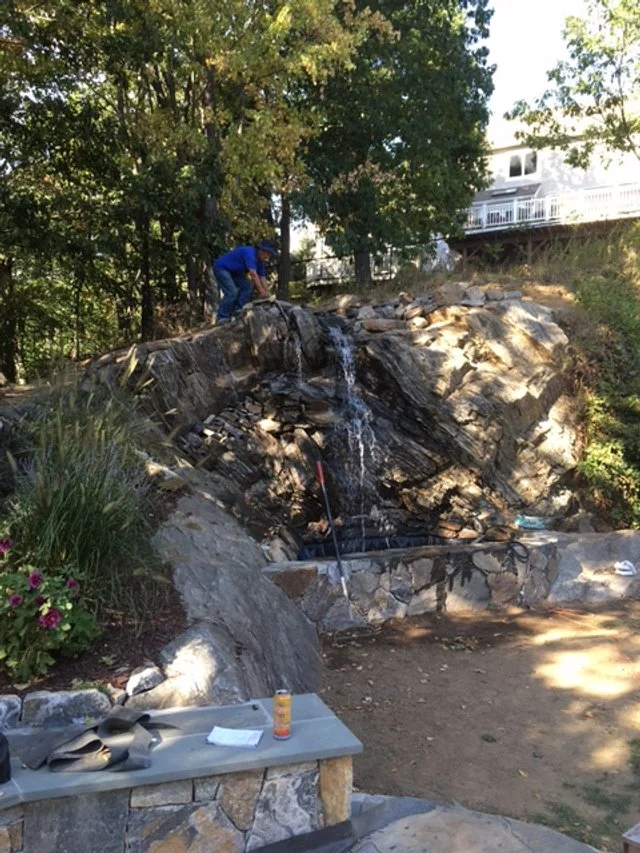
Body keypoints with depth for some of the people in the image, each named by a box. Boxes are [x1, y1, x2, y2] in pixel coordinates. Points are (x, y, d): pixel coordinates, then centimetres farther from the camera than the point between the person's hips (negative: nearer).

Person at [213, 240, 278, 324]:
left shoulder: (259, 261, 1)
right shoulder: (250, 252, -27)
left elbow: (262, 278, 0)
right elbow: (253, 274, -36)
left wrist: (267, 295, -11)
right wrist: (262, 291, -40)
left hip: (233, 272, 10)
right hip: (221, 267, -10)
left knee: (248, 286, -2)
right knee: (232, 292, -22)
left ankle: (237, 310, -2)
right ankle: (222, 317, -17)